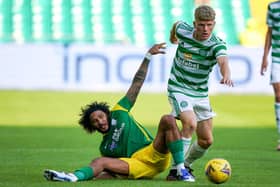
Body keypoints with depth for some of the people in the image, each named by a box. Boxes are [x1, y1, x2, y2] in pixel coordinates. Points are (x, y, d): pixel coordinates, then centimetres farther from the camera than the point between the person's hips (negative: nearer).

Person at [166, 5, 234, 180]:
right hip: (178, 89, -2)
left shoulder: (217, 44, -20)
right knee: (190, 123, -28)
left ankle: (186, 165, 33)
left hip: (201, 94, 2)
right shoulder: (183, 30, -14)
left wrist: (226, 75, -65)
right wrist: (173, 36, 34)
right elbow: (176, 24, 12)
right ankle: (176, 168, -22)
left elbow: (223, 61, -43)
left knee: (206, 140, 5)